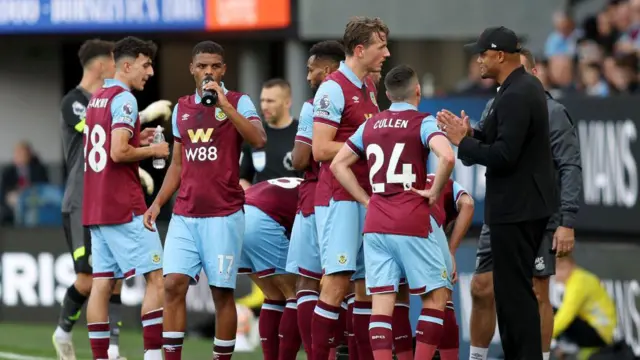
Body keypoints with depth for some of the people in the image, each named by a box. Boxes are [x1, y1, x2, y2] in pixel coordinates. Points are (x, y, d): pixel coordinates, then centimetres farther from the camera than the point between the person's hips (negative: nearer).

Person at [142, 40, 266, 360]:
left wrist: (225, 105, -23)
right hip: (184, 215, 4)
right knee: (173, 284, -7)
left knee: (222, 292, -1)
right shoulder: (181, 108, 15)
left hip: (224, 215, -4)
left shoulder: (238, 103, -1)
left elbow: (258, 140, -19)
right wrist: (158, 202, 10)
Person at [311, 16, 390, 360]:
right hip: (341, 198, -8)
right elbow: (320, 149, -16)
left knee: (367, 282, 8)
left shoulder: (368, 88, 15)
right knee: (338, 281, -12)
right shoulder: (333, 89, -11)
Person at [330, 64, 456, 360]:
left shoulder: (370, 125, 12)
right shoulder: (423, 123, -4)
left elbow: (338, 164, 14)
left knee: (382, 301, 2)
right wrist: (434, 192, -8)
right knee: (436, 296, 7)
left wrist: (366, 200, 13)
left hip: (375, 224, 5)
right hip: (413, 222, -5)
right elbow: (447, 158, -22)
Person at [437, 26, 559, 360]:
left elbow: (503, 156, -25)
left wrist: (461, 142, -14)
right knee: (513, 287, 16)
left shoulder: (515, 96, -20)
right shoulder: (525, 86, 12)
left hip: (516, 208, -11)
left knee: (513, 290, -7)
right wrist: (472, 133, 6)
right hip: (525, 203, 11)